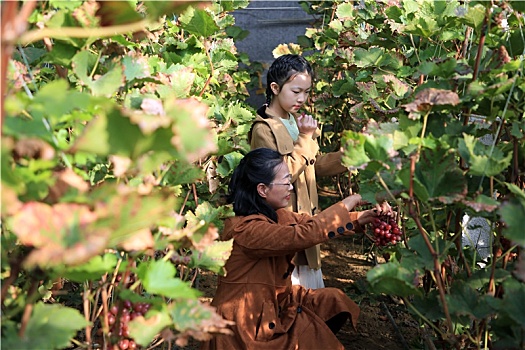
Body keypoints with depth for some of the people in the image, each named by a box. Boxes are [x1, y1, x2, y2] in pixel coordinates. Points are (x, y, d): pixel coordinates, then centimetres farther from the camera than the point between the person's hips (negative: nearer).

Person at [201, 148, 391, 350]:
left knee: (335, 302, 7)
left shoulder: (274, 215, 1)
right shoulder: (245, 228, -28)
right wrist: (352, 200, -26)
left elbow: (312, 223, 5)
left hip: (274, 303, 9)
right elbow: (304, 234, -34)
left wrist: (366, 216, -7)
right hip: (247, 321, -9)